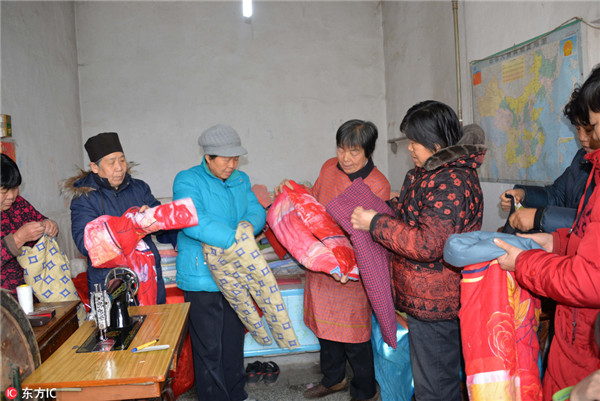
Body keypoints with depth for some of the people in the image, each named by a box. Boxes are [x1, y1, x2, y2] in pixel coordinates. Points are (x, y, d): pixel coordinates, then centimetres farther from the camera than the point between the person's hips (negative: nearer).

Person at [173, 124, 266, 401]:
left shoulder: (241, 180, 10)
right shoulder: (188, 180, -11)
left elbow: (257, 210, 4)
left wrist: (249, 224, -21)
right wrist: (236, 240, -31)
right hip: (202, 278, -6)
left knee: (234, 340, 20)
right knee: (209, 347, 4)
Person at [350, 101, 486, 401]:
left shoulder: (450, 182, -24)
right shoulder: (432, 171, 10)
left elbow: (429, 245, -29)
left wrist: (375, 224, -22)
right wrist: (392, 206, 10)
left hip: (432, 302, -11)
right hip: (426, 297, 11)